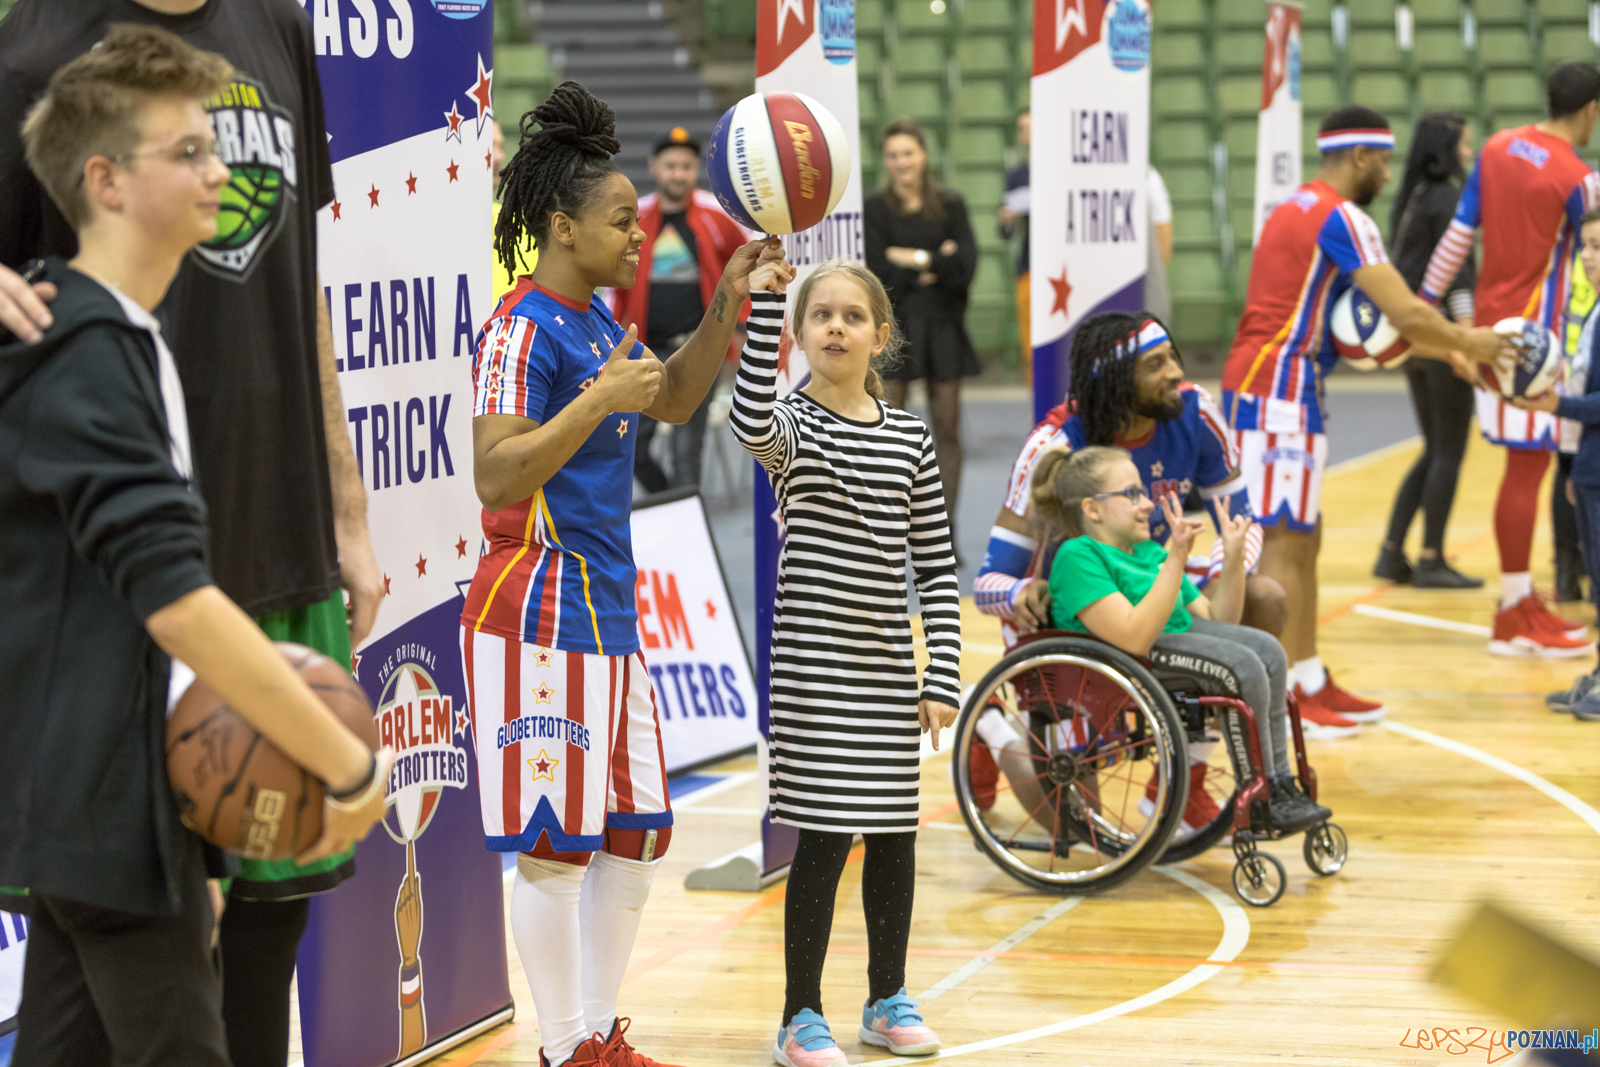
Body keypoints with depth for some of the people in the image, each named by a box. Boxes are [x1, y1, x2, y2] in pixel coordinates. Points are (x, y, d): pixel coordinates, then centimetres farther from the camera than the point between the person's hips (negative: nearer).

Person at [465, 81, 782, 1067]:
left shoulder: (600, 318, 12)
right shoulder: (524, 330, -15)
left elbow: (673, 400, 27)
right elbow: (496, 476, -24)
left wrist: (728, 303, 15)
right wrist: (600, 398, -27)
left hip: (609, 612, 10)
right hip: (541, 610, -10)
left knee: (638, 830, 14)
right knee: (556, 842, -2)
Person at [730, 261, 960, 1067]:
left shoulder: (909, 438, 7)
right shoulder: (794, 425, -5)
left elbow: (936, 567, 9)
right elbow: (751, 421, -33)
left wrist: (942, 678, 2)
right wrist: (768, 295, -38)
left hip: (887, 666, 5)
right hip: (813, 661, -5)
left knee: (893, 833, 12)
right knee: (824, 836, -5)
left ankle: (887, 1000, 28)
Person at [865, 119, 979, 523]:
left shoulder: (950, 205, 6)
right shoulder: (875, 209, 1)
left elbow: (965, 266, -5)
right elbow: (881, 273, -9)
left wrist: (917, 260, -9)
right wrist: (938, 262, -10)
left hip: (942, 323, 2)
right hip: (894, 325, -2)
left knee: (947, 428, 3)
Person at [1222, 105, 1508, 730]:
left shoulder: (1298, 210, 19)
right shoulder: (1341, 218, -12)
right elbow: (1405, 313, -17)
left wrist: (1444, 349, 17)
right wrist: (1468, 343, -1)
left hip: (1261, 386, 10)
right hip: (1278, 390, -10)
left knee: (1303, 537, 14)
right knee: (1283, 538, -7)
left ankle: (1310, 682, 18)